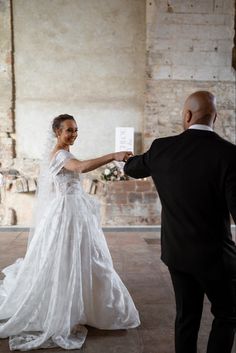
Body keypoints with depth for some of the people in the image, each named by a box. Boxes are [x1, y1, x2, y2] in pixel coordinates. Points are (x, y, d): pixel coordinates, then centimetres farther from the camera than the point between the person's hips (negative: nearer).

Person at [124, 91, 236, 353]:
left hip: (176, 251, 4)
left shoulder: (161, 148, -6)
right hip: (213, 254, -3)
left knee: (186, 314, 20)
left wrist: (129, 160, 35)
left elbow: (132, 169, 13)